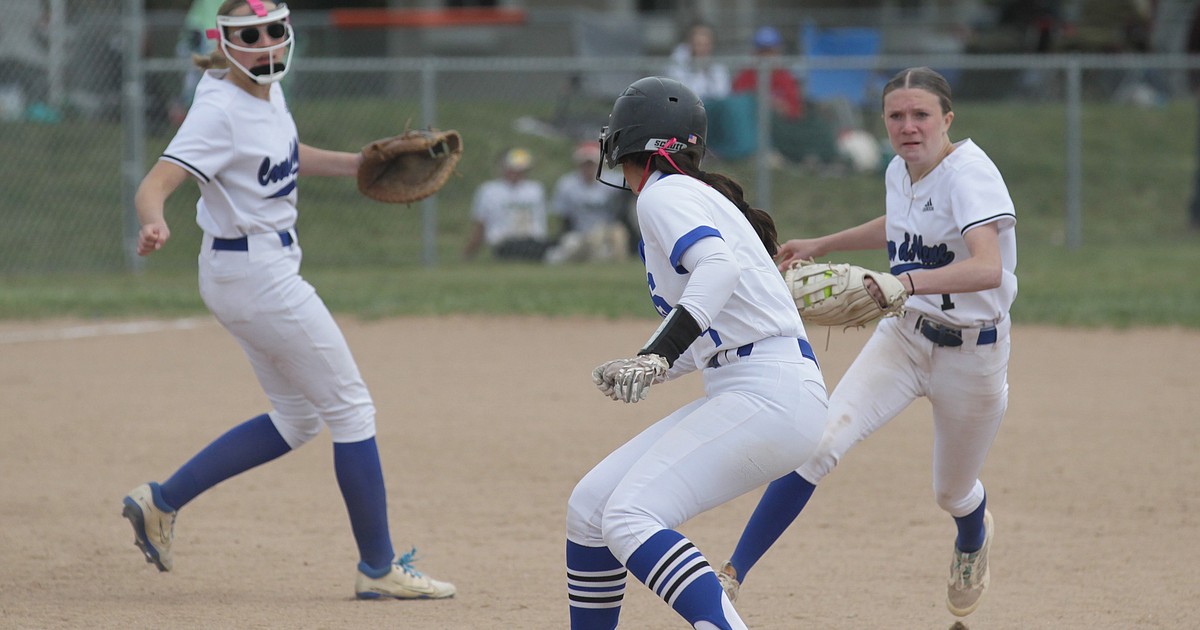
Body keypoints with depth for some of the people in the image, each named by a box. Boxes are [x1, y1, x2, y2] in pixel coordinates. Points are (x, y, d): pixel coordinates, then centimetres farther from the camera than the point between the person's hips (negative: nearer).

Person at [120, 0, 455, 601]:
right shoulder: (221, 110, -21)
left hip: (267, 270, 10)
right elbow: (155, 183, -30)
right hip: (256, 275, -10)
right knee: (351, 409, -2)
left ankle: (161, 502, 17)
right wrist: (153, 224, -51)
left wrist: (357, 164, 19)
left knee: (298, 419, 17)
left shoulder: (269, 90, 5)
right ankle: (378, 568, 7)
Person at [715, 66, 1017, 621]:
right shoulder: (900, 171, 0)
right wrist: (821, 245, 25)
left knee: (953, 495, 16)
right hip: (903, 336, 5)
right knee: (820, 440, -19)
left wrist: (905, 282, -53)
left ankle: (973, 540, 57)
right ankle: (732, 576, -22)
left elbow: (987, 267, -40)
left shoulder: (969, 174, -23)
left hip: (972, 351, -5)